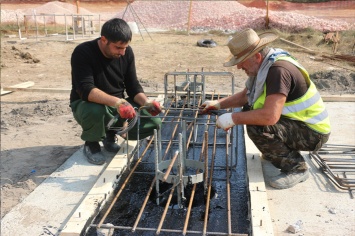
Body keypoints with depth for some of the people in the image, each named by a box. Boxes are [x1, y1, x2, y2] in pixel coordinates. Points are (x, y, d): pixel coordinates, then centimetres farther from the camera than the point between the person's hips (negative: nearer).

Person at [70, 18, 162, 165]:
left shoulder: (127, 52, -7)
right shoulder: (83, 53, -23)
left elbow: (133, 86, -3)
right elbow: (86, 90, -34)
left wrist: (146, 102, -23)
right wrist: (117, 102, -49)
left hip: (119, 104, 5)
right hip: (86, 104, -4)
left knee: (153, 121, -17)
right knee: (96, 111, -41)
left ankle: (110, 134, 10)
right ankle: (91, 144, -6)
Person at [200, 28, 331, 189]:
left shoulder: (279, 70, -28)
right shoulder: (266, 64, 2)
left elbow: (270, 116, -37)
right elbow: (244, 96, 15)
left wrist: (233, 118, -25)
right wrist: (219, 104, 4)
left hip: (313, 133, -9)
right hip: (297, 121, 9)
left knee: (256, 127, -27)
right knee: (249, 111, 7)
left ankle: (296, 168, -8)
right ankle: (278, 151, 18)